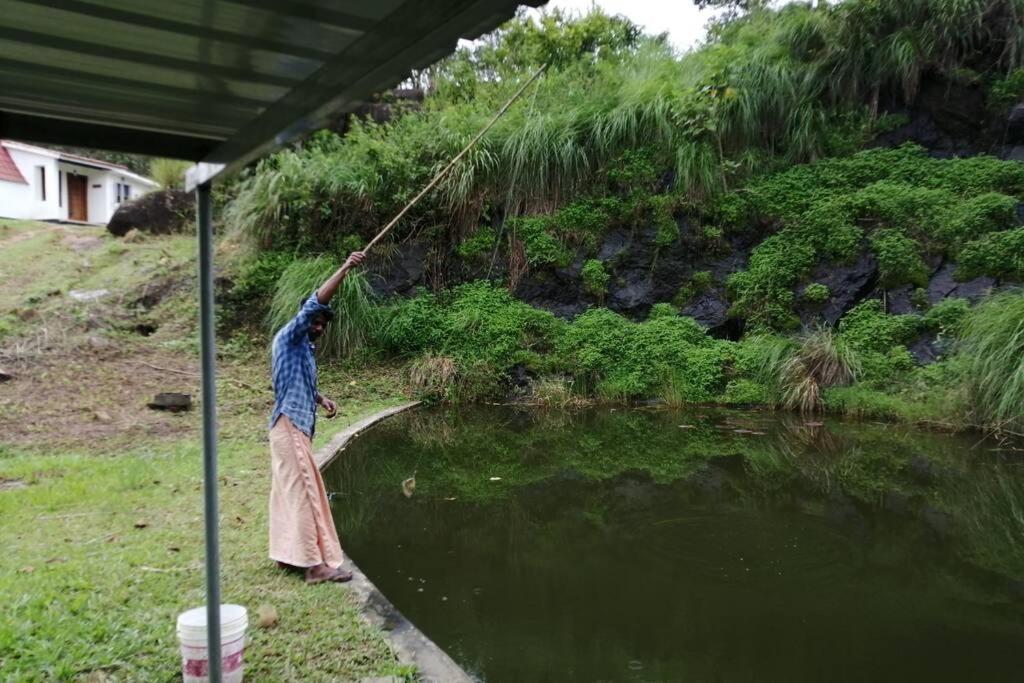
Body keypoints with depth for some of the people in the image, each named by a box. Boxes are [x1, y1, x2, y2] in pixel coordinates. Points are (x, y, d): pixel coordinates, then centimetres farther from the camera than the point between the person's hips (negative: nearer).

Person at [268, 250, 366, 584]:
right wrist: (345, 269, -24)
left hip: (295, 426, 10)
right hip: (290, 425, -10)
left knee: (289, 490, 14)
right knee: (305, 491, -11)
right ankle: (317, 563, -10)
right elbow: (314, 304, -21)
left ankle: (288, 553, 24)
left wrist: (322, 399, 11)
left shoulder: (304, 348, 18)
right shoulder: (289, 337, -8)